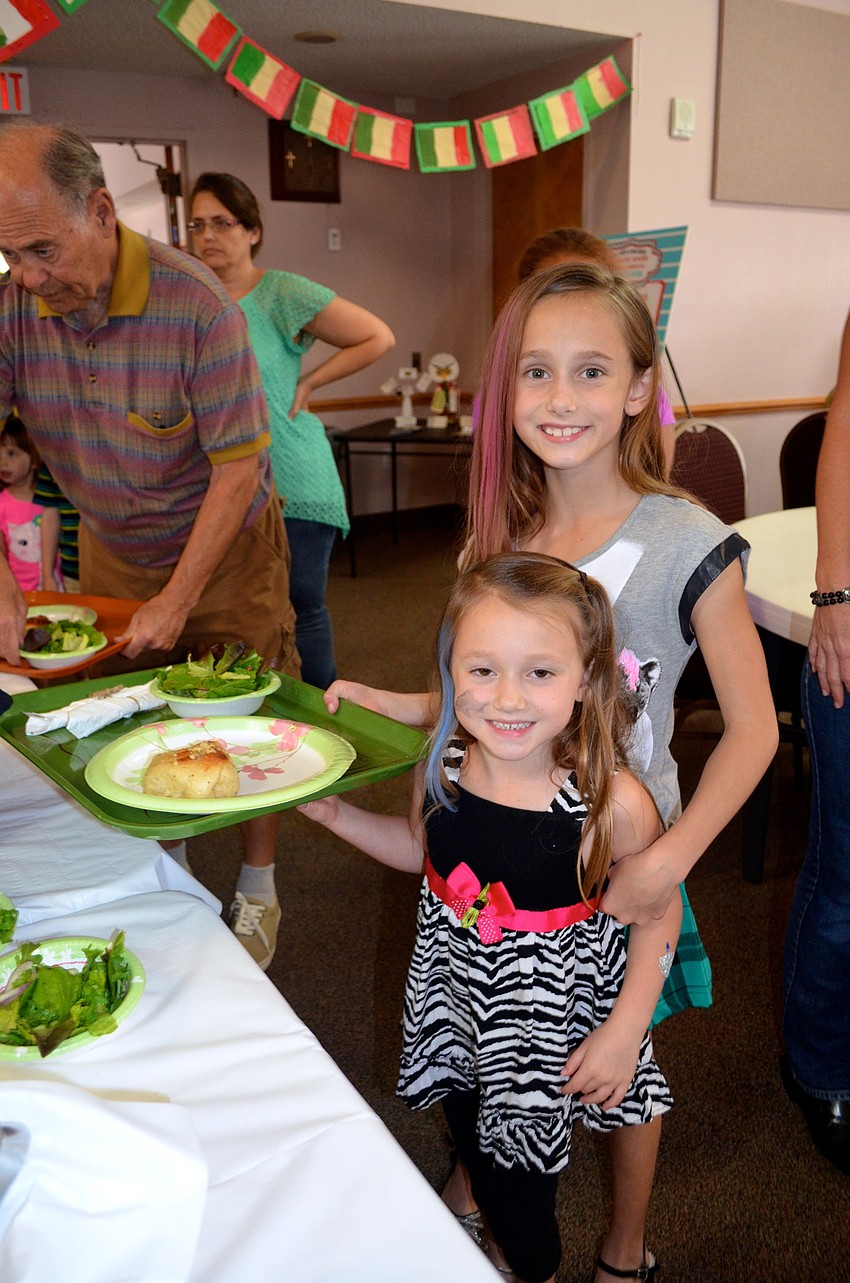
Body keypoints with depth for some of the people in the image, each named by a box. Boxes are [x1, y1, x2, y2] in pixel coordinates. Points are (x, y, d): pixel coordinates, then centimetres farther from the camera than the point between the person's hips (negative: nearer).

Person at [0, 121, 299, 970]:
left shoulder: (194, 306, -26)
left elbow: (237, 468, -22)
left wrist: (179, 598, -20)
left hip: (225, 547, -4)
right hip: (111, 550, 4)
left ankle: (256, 892, 24)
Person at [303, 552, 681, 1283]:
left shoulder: (613, 802, -30)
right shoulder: (446, 768, -18)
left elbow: (659, 914, -14)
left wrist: (623, 1033, -13)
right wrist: (336, 814, -7)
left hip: (549, 1023, -4)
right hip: (456, 1004, 5)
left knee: (521, 1166, 18)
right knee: (473, 1142, 28)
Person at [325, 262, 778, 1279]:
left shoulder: (687, 547, -18)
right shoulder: (498, 536, -3)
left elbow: (751, 730, -14)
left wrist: (669, 858, -23)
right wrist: (385, 703, -4)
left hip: (616, 861, -4)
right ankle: (471, 1192, 53)